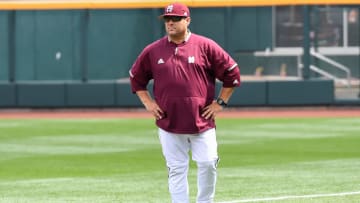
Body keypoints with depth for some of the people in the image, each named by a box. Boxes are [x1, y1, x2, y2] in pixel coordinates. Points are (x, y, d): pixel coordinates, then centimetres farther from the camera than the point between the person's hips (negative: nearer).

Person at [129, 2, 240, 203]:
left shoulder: (206, 46, -2)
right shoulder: (153, 51, 5)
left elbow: (232, 72, 3)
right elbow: (136, 77, 19)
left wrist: (220, 103, -1)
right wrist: (148, 103, 8)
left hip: (202, 123, -2)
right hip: (169, 124, 2)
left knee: (208, 164, -4)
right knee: (176, 170, 3)